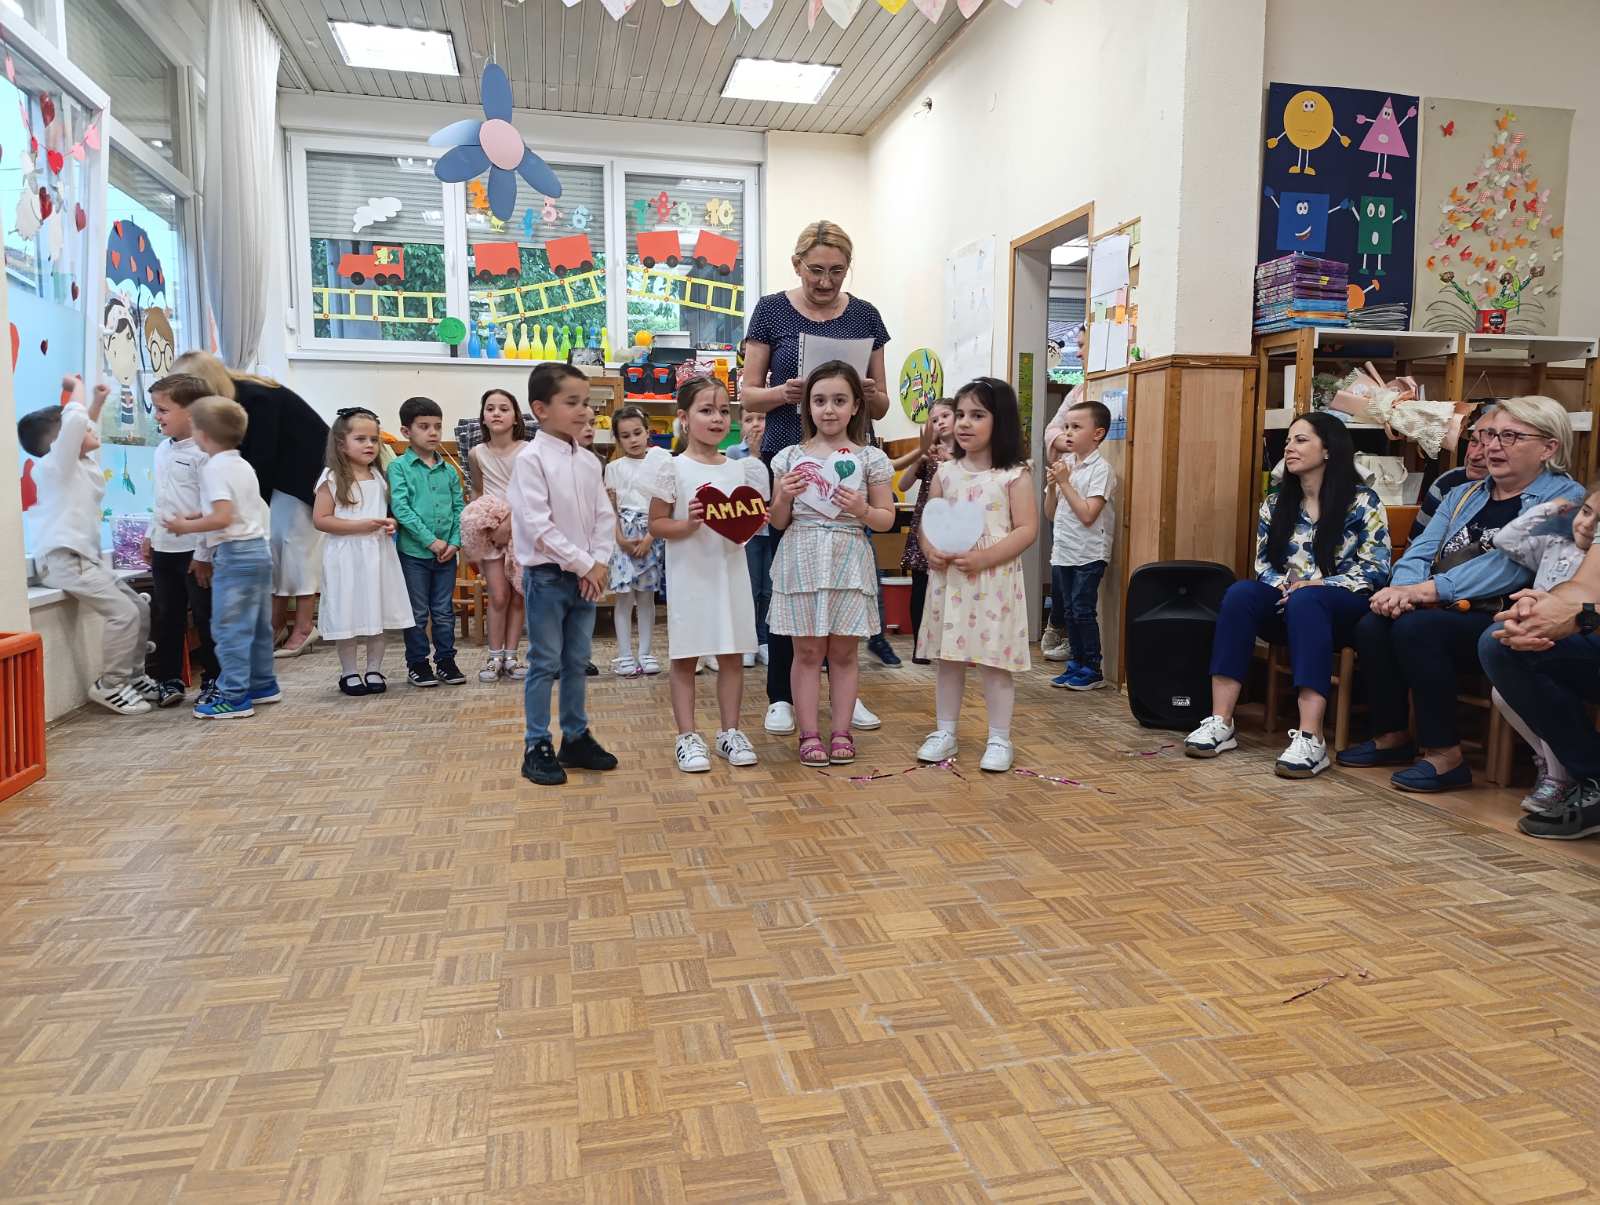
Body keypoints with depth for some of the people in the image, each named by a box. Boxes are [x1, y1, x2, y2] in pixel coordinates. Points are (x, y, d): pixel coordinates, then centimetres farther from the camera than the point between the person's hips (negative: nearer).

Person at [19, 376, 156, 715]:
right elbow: (75, 420, -24)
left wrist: (98, 403, 31)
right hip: (64, 559, -10)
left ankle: (132, 676, 19)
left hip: (84, 557, 10)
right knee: (123, 613, -19)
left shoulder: (81, 464, 18)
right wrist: (76, 388, -9)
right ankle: (109, 686, -11)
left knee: (141, 609, 9)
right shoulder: (55, 464, -8)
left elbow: (86, 428, 40)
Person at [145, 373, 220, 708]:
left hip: (194, 551, -8)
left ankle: (213, 678, 14)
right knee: (165, 617, 12)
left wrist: (204, 554, -17)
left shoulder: (203, 452, -15)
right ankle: (170, 680, 21)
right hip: (164, 549, 8)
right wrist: (150, 536, 19)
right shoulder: (162, 450, 11)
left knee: (206, 617, 3)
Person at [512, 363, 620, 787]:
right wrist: (582, 563, -16)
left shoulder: (589, 461, 8)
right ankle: (537, 747, 10)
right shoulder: (531, 459, -12)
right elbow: (537, 525, -18)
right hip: (547, 575, -6)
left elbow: (605, 517, 7)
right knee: (545, 663, 1)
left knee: (577, 661, 14)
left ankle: (576, 737, 25)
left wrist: (599, 563, -7)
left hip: (587, 575, 6)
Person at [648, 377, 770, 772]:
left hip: (731, 571, 4)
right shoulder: (673, 468, -6)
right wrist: (688, 525, -21)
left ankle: (730, 731, 21)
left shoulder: (741, 469, 6)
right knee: (685, 658, 4)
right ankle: (687, 736, 13)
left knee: (732, 655, 10)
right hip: (689, 574, -4)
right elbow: (656, 524, -4)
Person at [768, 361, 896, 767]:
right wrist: (784, 498, -12)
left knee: (844, 651, 7)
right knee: (807, 651, 5)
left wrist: (862, 510, -15)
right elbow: (778, 522, 7)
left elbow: (887, 519, 4)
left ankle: (841, 731, 17)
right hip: (802, 561, 0)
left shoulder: (871, 459, 1)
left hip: (849, 562, 0)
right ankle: (809, 734, 12)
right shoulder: (789, 457, 4)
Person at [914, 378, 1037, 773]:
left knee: (994, 659, 2)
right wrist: (931, 550, -12)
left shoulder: (1014, 475, -5)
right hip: (948, 579, 4)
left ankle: (999, 740, 14)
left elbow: (1027, 529, -9)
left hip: (995, 580, -4)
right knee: (949, 657, 11)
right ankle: (944, 733, 22)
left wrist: (984, 557, -20)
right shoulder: (945, 472, 8)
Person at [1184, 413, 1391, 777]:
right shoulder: (1275, 504, 12)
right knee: (1240, 593, -28)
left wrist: (1312, 586, -20)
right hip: (1289, 609, 4)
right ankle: (1220, 723, -35)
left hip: (1345, 610, -4)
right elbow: (1263, 564, 10)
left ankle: (1311, 738, -47)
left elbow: (1375, 569, -7)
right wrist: (1284, 585, -13)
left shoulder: (1362, 502, -1)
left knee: (1305, 601, -38)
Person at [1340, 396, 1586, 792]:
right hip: (1445, 612, 6)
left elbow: (1509, 566, -17)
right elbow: (1420, 552, 9)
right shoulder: (1462, 495, 20)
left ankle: (1445, 755, -20)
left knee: (1416, 628, -31)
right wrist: (1404, 588, -16)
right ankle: (1392, 736, -3)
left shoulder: (1564, 498, -1)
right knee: (1371, 625, -21)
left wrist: (1427, 590, -25)